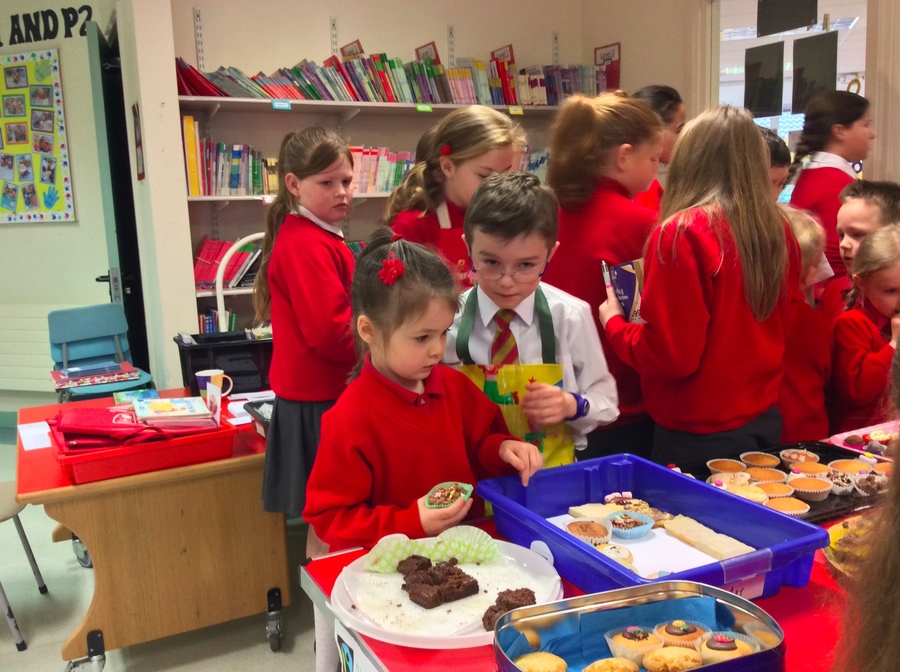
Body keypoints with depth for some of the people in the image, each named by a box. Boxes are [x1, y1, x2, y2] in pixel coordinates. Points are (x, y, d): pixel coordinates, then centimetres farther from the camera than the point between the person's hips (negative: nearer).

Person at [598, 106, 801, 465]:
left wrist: (614, 323, -3)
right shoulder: (778, 230, -1)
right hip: (765, 420, 7)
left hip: (699, 435, -6)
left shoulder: (681, 235, -20)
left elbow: (670, 354, -19)